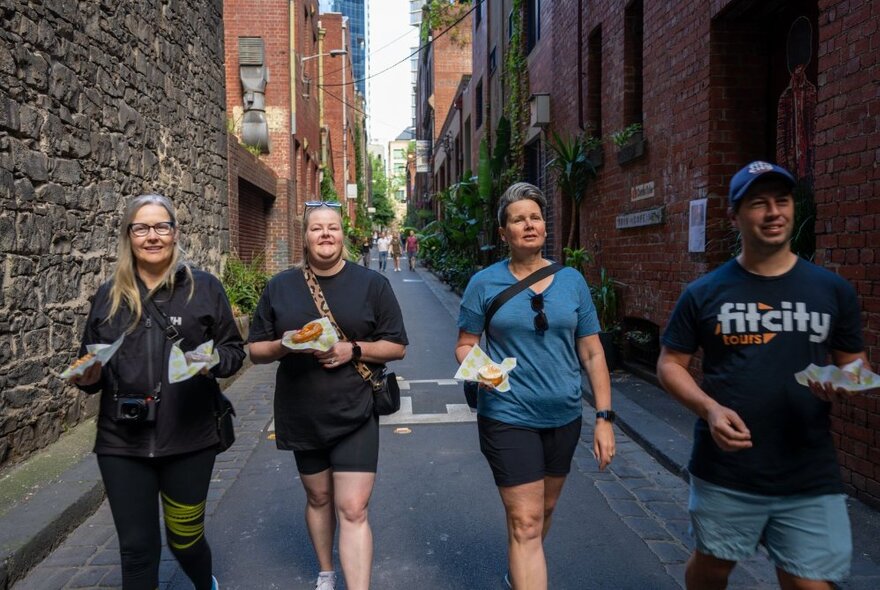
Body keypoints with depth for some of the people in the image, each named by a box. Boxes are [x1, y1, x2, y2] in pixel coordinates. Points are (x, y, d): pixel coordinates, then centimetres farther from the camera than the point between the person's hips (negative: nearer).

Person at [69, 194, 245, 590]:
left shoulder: (204, 287, -2)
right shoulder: (109, 295, 5)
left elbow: (234, 349, 2)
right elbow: (91, 365, 13)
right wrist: (88, 377, -9)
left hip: (188, 439, -2)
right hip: (122, 443, 2)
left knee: (185, 538, 13)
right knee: (136, 548, 7)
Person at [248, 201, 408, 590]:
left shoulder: (372, 284, -2)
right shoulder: (280, 287, 3)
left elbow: (396, 347, -1)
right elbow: (256, 350, 5)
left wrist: (353, 349, -18)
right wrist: (285, 345, -16)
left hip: (355, 415, -3)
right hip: (301, 416, 3)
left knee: (352, 511, -7)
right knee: (318, 498, 19)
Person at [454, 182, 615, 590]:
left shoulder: (571, 281, 1)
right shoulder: (485, 283, -6)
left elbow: (592, 353, 2)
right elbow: (464, 345, 0)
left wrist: (604, 417, -2)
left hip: (564, 418, 4)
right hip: (509, 418, -4)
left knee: (543, 511, 22)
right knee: (526, 523, -5)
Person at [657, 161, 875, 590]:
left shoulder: (833, 290, 2)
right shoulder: (704, 293, -3)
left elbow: (856, 363, 12)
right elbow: (670, 364, 1)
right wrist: (709, 409, -16)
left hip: (812, 479, 1)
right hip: (724, 473, 0)